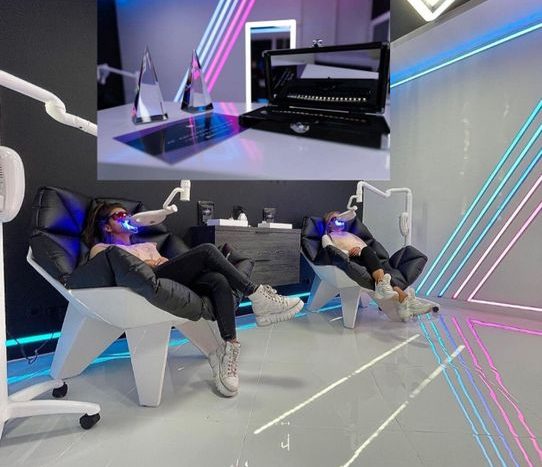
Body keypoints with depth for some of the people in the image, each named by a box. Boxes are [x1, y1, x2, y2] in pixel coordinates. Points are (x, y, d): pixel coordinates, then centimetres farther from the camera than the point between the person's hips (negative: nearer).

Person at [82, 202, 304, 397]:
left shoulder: (146, 245, 41)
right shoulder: (100, 248, 25)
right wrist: (150, 264, -7)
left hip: (179, 280, 6)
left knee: (220, 280, -27)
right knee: (206, 250, -25)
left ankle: (229, 348, -36)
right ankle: (256, 295, -25)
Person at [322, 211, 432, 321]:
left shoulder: (350, 234, 40)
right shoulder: (327, 237, 26)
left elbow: (365, 248, 22)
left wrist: (359, 249, -2)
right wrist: (349, 252, -12)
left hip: (364, 259, 4)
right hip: (349, 260, -4)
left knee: (367, 250, -32)